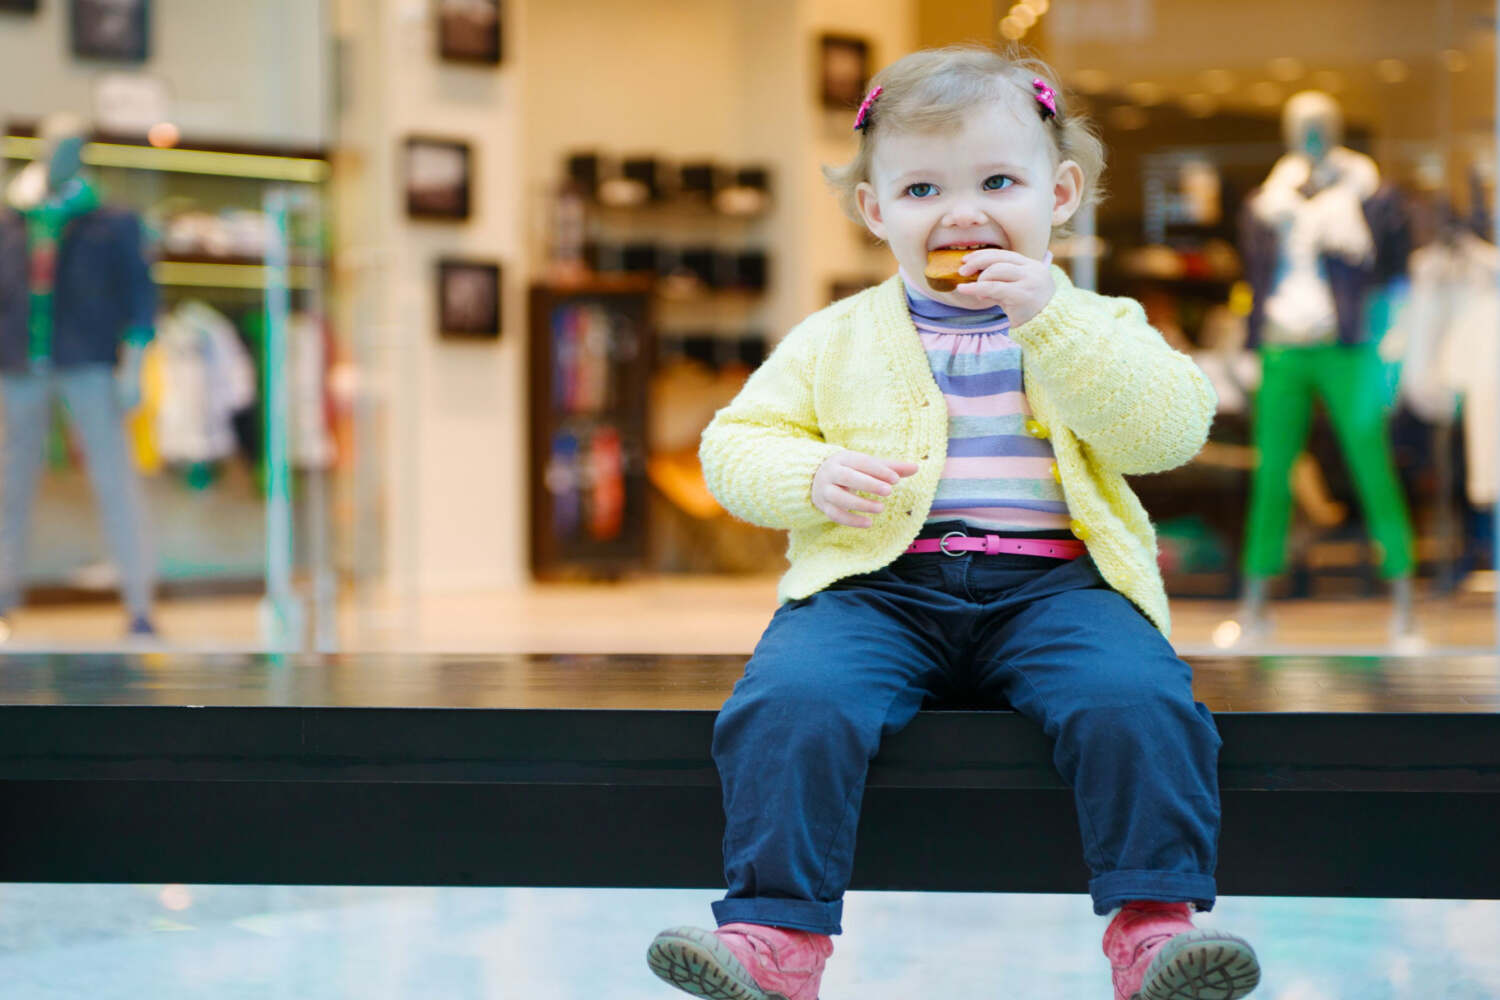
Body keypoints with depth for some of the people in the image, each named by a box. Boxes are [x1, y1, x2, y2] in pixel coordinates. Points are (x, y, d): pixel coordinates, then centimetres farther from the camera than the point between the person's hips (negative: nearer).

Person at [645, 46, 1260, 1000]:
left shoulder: (1098, 325, 13)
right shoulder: (835, 340, 16)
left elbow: (1171, 428, -5)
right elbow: (735, 441, 14)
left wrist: (1050, 317, -12)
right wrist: (812, 476, -8)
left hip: (1050, 583, 0)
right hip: (878, 583, 1)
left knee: (1139, 699, -30)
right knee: (791, 701, -28)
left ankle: (1155, 922, -24)